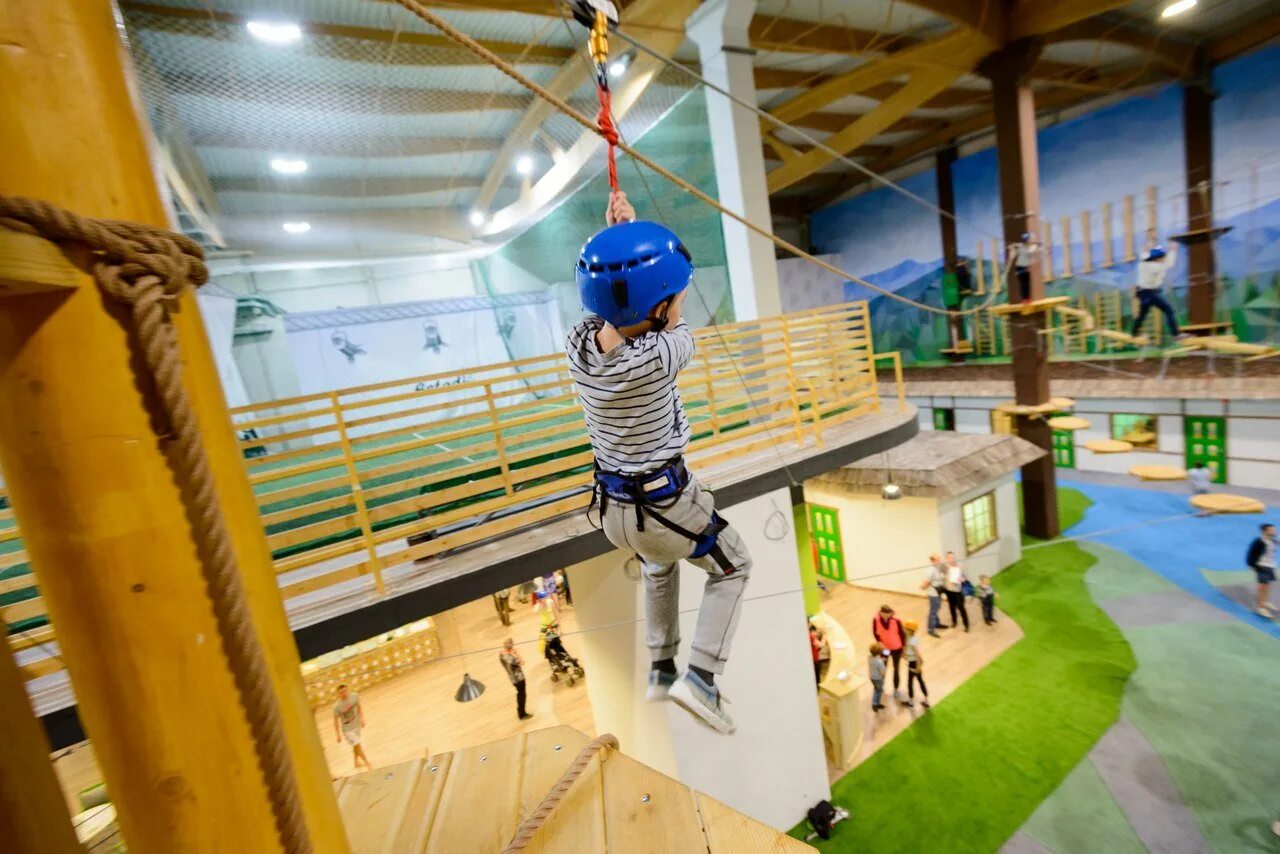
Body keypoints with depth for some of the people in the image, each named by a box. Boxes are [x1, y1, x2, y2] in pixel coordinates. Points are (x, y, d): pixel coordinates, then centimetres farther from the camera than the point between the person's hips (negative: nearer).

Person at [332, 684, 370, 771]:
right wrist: (338, 735, -8)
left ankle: (356, 762, 47)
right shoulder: (337, 706, -28)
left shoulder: (355, 696, -18)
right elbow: (336, 720, -15)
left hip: (357, 724, 4)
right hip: (347, 729, -4)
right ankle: (367, 763, 16)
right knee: (358, 745, -2)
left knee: (356, 745, 23)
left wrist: (362, 718, -1)